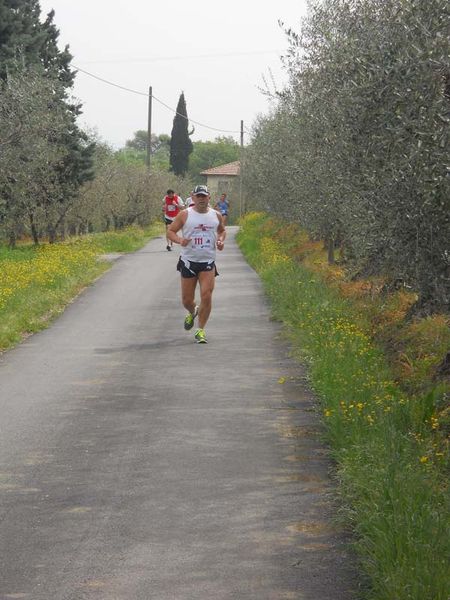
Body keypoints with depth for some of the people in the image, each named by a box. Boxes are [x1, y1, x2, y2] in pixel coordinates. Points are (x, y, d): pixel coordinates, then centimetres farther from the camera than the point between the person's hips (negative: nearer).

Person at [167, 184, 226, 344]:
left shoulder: (216, 215, 6)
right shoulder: (184, 215, -3)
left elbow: (222, 230, 23)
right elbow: (170, 231, 1)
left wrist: (221, 240, 1)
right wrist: (179, 240, -18)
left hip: (208, 262, 1)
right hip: (188, 261, -1)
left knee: (206, 296, -13)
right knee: (187, 300, 5)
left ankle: (201, 330, 1)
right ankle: (192, 312, 42)